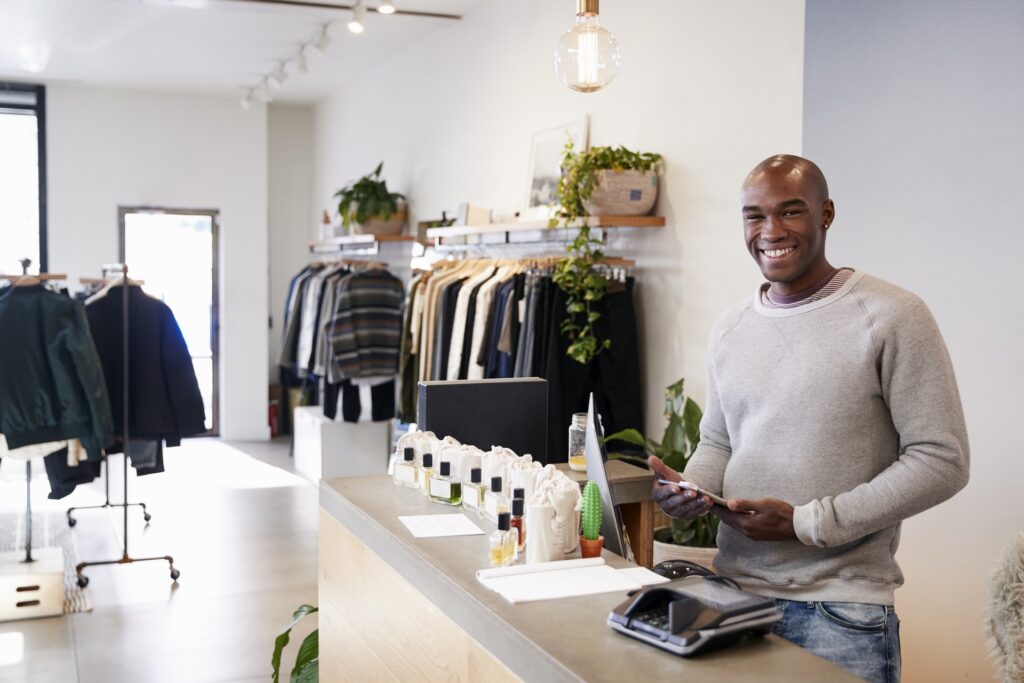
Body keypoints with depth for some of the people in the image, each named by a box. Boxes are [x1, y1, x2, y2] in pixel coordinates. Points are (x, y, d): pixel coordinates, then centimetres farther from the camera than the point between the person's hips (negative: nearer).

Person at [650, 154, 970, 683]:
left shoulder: (892, 317, -10)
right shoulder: (729, 330, 8)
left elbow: (941, 460, -12)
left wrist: (805, 524, -16)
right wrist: (689, 486, -5)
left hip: (841, 608, -5)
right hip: (734, 593, 5)